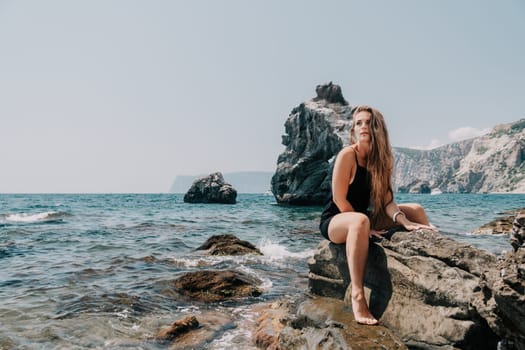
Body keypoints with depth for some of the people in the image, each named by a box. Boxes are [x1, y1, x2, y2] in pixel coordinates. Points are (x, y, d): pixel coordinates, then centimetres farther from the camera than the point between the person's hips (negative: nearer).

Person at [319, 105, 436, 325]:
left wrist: (406, 222, -20)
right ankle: (357, 296, -43)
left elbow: (386, 199, -4)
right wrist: (366, 228, -17)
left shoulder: (382, 158, 3)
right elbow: (339, 200, -18)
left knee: (415, 209, 4)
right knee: (360, 220, -42)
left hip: (360, 217, 8)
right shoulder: (347, 155, -17)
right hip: (334, 221, -7)